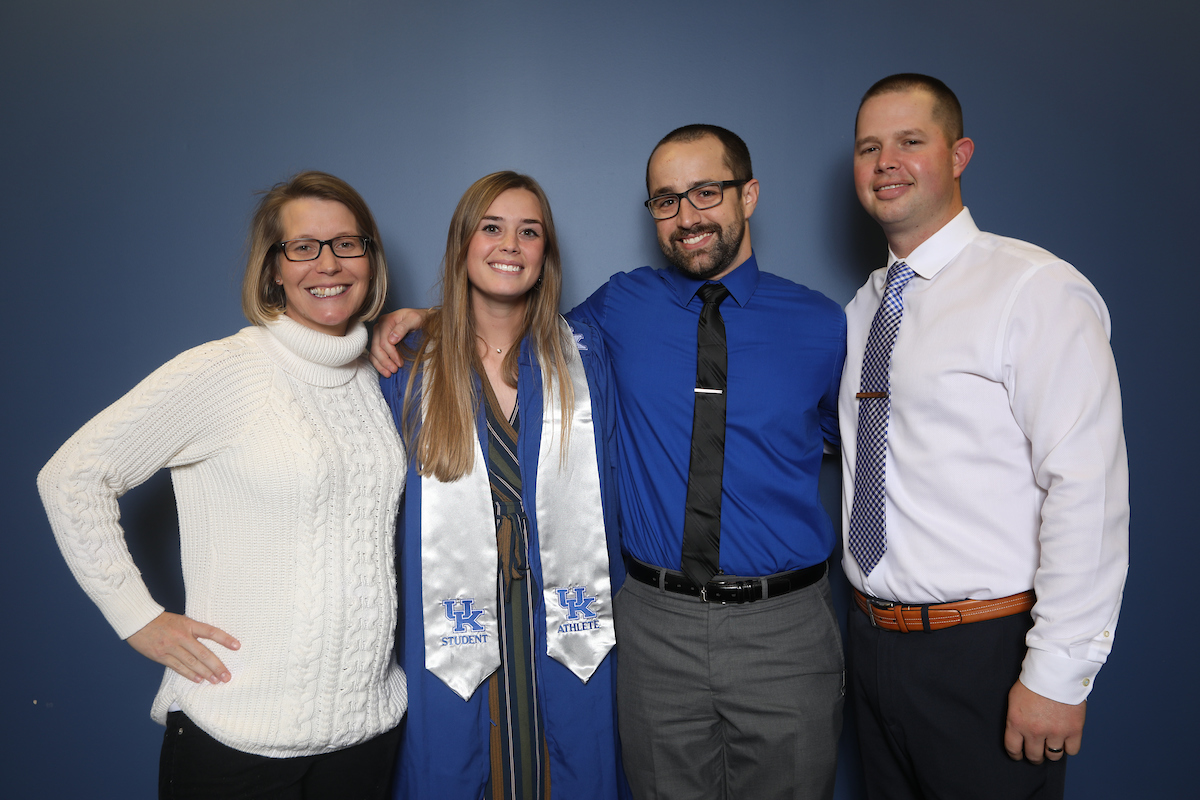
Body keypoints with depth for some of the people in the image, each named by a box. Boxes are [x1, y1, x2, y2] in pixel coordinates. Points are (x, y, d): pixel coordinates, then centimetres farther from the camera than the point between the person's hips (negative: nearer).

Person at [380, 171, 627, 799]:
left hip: (566, 631, 1)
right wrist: (393, 640, 2)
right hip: (452, 634, 0)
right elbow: (390, 509, 2)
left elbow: (606, 491, 4)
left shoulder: (584, 355, 0)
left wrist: (611, 619, 2)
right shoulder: (412, 366, -2)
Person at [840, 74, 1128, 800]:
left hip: (985, 656, -6)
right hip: (875, 639, 7)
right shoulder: (865, 307, 10)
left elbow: (1088, 494, -18)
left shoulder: (1036, 290, -13)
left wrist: (1058, 677, -18)